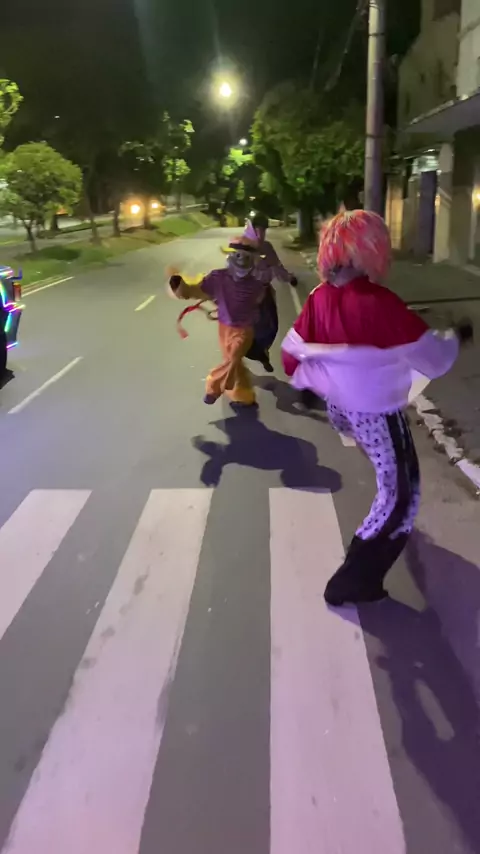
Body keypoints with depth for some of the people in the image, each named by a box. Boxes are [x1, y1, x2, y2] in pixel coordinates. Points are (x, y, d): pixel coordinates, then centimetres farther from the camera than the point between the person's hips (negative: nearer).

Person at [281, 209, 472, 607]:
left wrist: (310, 382, 20)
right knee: (399, 496, 6)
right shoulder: (379, 303, -25)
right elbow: (433, 358, -17)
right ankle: (354, 581, 8)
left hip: (338, 408, 8)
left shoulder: (318, 298, -6)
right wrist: (457, 337, 4)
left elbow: (292, 355, 1)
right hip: (377, 414, -7)